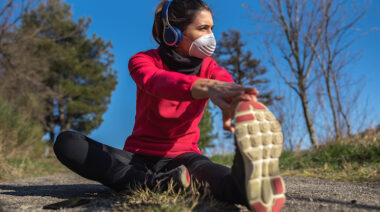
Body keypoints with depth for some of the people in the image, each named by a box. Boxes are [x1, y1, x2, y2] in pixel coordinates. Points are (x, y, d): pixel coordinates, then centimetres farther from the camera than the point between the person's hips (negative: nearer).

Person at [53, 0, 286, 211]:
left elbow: (226, 81, -25)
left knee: (200, 166, -38)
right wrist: (206, 87, -55)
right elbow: (156, 81, -33)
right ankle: (162, 182, -35)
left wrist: (231, 99, -53)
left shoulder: (208, 67, 0)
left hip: (181, 156, 0)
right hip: (139, 156, 1)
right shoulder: (143, 60, -7)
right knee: (66, 142, -24)